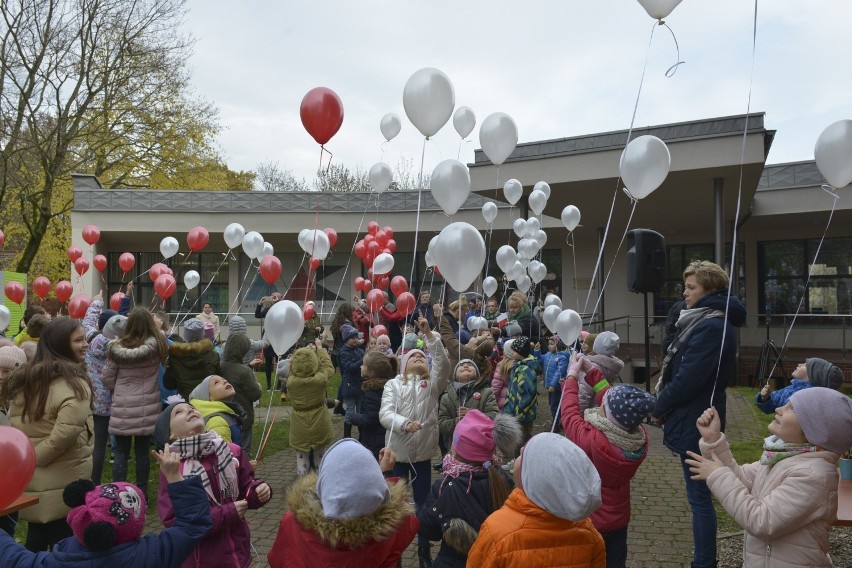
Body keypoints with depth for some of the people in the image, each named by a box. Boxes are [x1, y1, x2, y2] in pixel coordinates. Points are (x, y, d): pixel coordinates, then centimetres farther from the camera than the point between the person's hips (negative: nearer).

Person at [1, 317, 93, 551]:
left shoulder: (24, 378, 8)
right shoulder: (74, 383, -17)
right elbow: (66, 434, -27)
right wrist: (34, 458, -12)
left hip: (30, 481, 7)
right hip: (63, 484, -7)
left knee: (35, 545, 21)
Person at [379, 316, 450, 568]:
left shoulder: (433, 383, 2)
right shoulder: (393, 384, 0)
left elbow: (443, 363, -17)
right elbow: (385, 414, -10)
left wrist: (429, 334, -24)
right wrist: (405, 424, -29)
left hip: (423, 452, 1)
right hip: (397, 452, 0)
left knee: (423, 502, 11)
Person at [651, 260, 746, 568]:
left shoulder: (710, 327, -22)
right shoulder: (709, 321, 12)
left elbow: (687, 379, -24)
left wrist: (659, 408, -10)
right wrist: (665, 406, 9)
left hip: (694, 423, -11)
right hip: (696, 418, 11)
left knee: (699, 496, 1)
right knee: (699, 495, 19)